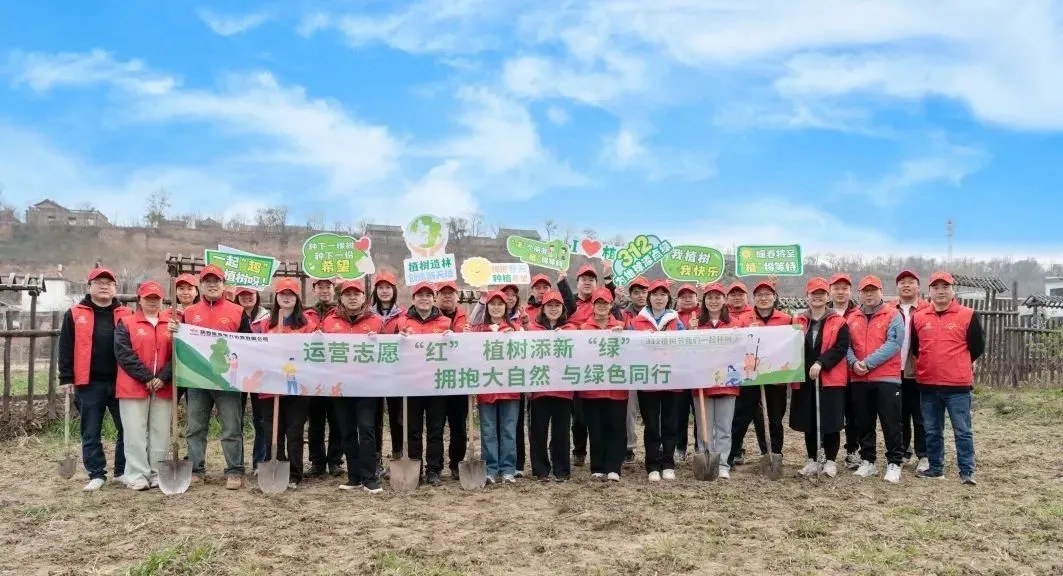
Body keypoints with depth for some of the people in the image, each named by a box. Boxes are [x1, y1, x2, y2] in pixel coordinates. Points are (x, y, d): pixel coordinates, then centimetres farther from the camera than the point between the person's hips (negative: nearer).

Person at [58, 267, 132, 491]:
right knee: (91, 433, 6)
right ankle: (96, 474, 15)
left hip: (120, 382, 1)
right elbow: (66, 348, 2)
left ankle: (122, 471, 18)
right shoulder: (74, 314, 4)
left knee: (127, 429, 5)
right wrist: (66, 378, -4)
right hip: (89, 383, -1)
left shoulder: (126, 315, 7)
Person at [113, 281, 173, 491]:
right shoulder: (126, 324, 4)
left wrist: (163, 377, -12)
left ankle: (158, 474, 14)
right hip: (134, 387, -2)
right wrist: (146, 377, -14)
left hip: (163, 388, 2)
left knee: (160, 433, 6)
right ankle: (137, 475, 5)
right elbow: (124, 354, -6)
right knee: (136, 433, -1)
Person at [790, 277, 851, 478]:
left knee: (830, 421, 1)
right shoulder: (798, 321, 9)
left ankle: (830, 461, 13)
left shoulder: (839, 321, -1)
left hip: (831, 379, -3)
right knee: (808, 422, 9)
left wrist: (821, 363, -22)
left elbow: (841, 347, -11)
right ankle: (812, 460, 21)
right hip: (804, 379, 3)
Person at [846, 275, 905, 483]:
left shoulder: (893, 315, -2)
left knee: (891, 424, -1)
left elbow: (893, 343, -13)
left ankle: (894, 464, 7)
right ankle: (867, 461, 20)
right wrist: (854, 362, -13)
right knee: (864, 424, 11)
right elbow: (846, 345, 8)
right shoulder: (852, 319, 12)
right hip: (859, 380, 4)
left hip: (887, 379, -4)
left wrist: (868, 362, -18)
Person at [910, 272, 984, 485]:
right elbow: (914, 347, 17)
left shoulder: (968, 316, -3)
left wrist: (958, 364, 12)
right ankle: (936, 468, 22)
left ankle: (967, 471, 8)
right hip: (927, 384, 3)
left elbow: (978, 347, 4)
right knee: (932, 431, 12)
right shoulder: (918, 317, 5)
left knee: (962, 431, 0)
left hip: (958, 384, -3)